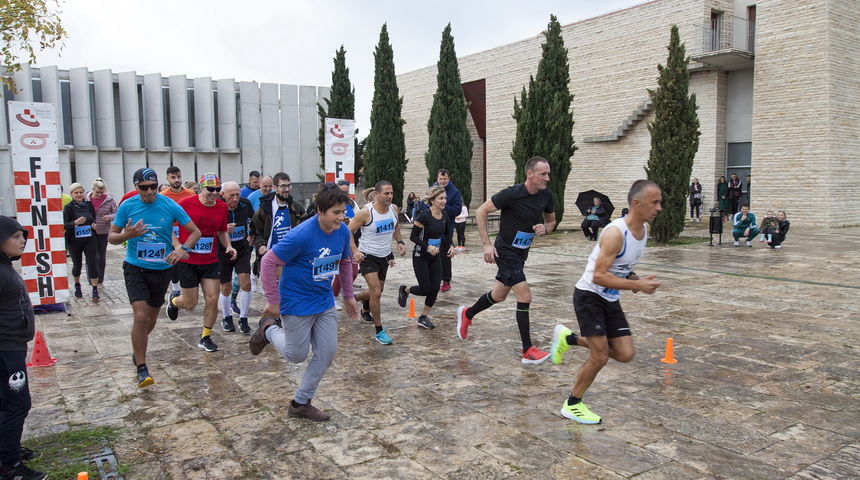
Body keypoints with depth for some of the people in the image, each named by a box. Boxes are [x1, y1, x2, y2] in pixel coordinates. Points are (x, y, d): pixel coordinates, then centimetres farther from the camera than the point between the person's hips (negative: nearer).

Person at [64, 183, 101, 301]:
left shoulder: (88, 205, 2)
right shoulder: (68, 208, -8)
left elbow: (94, 218, 17)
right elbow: (64, 225, -14)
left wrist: (94, 224, -4)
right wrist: (75, 222, -32)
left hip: (89, 239, 2)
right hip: (74, 241, -2)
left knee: (92, 263, -4)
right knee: (77, 264, 12)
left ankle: (95, 290, 0)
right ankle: (77, 286, 36)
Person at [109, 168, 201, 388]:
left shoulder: (170, 205, -8)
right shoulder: (127, 206, -6)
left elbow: (195, 231, -3)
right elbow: (111, 237, 2)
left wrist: (183, 249, -22)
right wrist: (127, 235, -21)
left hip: (162, 268, 2)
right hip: (135, 268, -2)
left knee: (151, 317, 16)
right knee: (140, 316, -17)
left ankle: (138, 350, 45)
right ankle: (141, 369, -6)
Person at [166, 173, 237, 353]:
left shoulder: (222, 207, 1)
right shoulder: (186, 204, -12)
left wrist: (228, 246, -2)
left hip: (211, 261, 4)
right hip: (187, 261, -4)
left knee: (212, 299, -1)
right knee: (190, 303, 4)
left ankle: (205, 338, 16)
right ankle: (174, 299, 41)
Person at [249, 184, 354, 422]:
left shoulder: (343, 232, -6)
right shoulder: (301, 235, -27)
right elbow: (268, 262, -21)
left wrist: (349, 294, 16)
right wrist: (273, 302, -16)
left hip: (325, 303, 6)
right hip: (297, 304, -6)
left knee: (327, 353, 6)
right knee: (296, 355, 6)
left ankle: (301, 403, 23)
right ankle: (268, 329, 35)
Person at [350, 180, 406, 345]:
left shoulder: (394, 209, -4)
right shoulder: (365, 212, -21)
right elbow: (348, 232, -13)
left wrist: (400, 242, -1)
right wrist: (354, 251, -26)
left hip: (385, 256, 6)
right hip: (368, 256, -6)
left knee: (377, 291, 19)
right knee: (376, 293, -14)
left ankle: (357, 297, 53)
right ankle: (379, 331, 0)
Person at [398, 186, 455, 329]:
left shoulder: (444, 215, -1)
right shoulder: (424, 216, -20)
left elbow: (447, 233, 16)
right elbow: (413, 237, -17)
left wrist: (451, 245, -1)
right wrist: (427, 247, -29)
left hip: (436, 257, 6)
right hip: (421, 257, -6)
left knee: (435, 288, -2)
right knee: (425, 289, -3)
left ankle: (424, 317, 15)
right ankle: (404, 290, 29)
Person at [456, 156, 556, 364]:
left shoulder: (546, 196, -4)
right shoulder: (512, 194, -23)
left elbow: (551, 221, 12)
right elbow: (481, 211, -15)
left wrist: (545, 228, -12)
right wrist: (486, 244, -19)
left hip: (522, 252, 8)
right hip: (505, 251, -8)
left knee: (499, 295, 20)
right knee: (525, 296, -13)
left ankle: (467, 314, 46)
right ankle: (528, 351, -4)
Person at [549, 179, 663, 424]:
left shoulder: (644, 229, 1)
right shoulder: (616, 232, -26)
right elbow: (598, 277, -29)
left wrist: (634, 278, 0)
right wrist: (637, 285, -29)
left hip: (611, 299, 8)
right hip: (589, 296, -8)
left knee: (625, 354, 4)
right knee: (600, 357, -8)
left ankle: (569, 339, 21)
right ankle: (572, 406, 14)